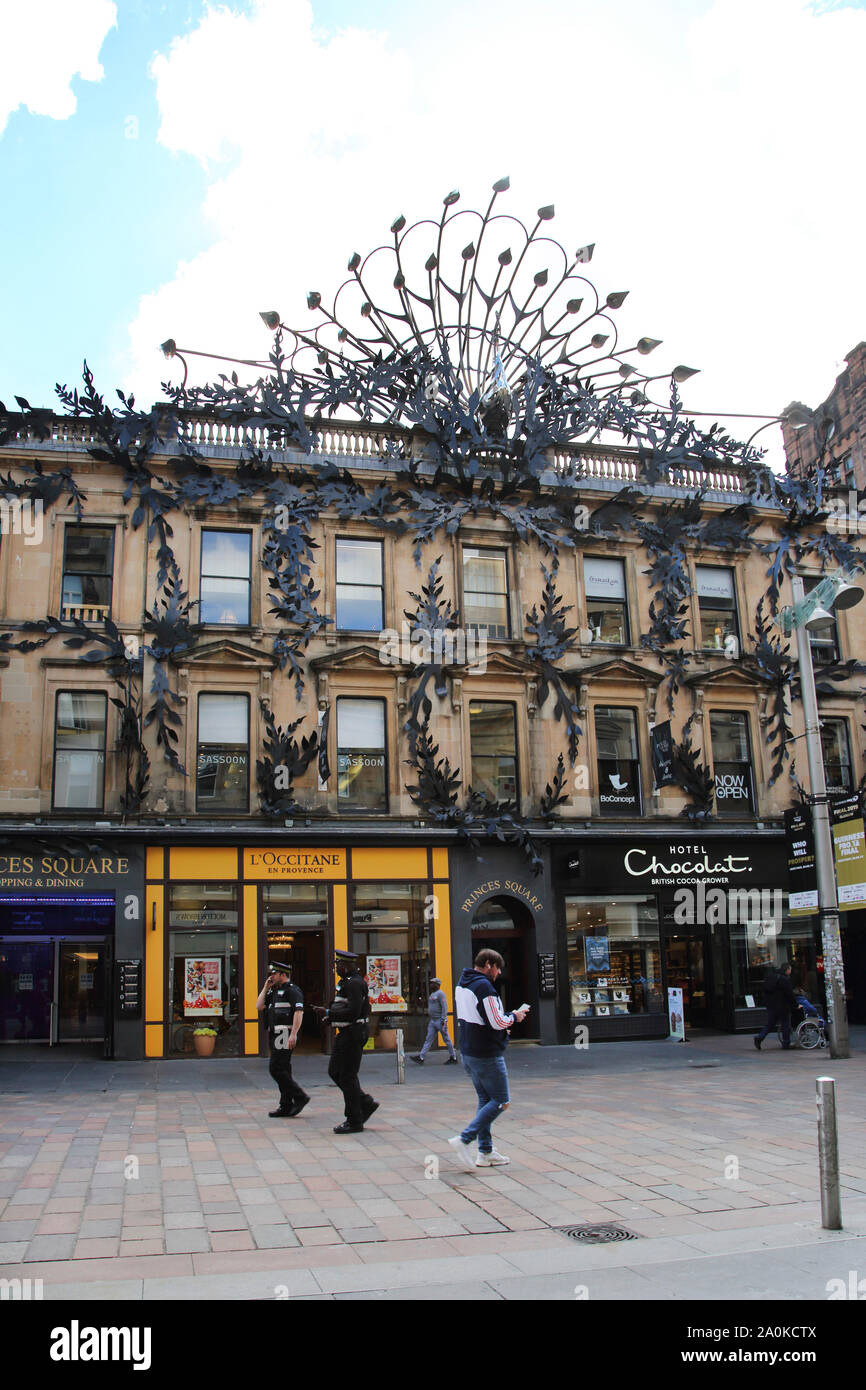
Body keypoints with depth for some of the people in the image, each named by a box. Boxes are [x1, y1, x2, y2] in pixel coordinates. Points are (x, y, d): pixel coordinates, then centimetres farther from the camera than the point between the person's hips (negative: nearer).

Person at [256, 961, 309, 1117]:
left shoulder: (292, 990, -9)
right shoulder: (273, 991, 20)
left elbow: (299, 1012, -18)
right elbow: (259, 1007, 13)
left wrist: (293, 1034, -25)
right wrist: (265, 988, 10)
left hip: (285, 1034, -10)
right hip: (275, 1035, 10)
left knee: (276, 1069, -13)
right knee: (283, 1070, 10)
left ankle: (300, 1097, -7)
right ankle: (286, 1106, 13)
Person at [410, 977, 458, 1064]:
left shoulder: (440, 993, -13)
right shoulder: (433, 994, 16)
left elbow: (444, 1007, -19)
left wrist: (443, 1021, -22)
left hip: (440, 1020, -9)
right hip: (433, 1021, 9)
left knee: (446, 1039, 0)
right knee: (429, 1039, 4)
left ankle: (453, 1058, 10)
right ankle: (421, 1058, 1)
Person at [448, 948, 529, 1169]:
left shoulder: (461, 984, 12)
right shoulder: (484, 986, -19)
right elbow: (498, 1022, -21)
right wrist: (514, 1017, -1)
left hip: (467, 1051, 9)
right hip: (487, 1054, -9)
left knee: (485, 1099, 16)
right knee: (500, 1101, -2)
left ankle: (486, 1152, 17)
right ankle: (464, 1139, -12)